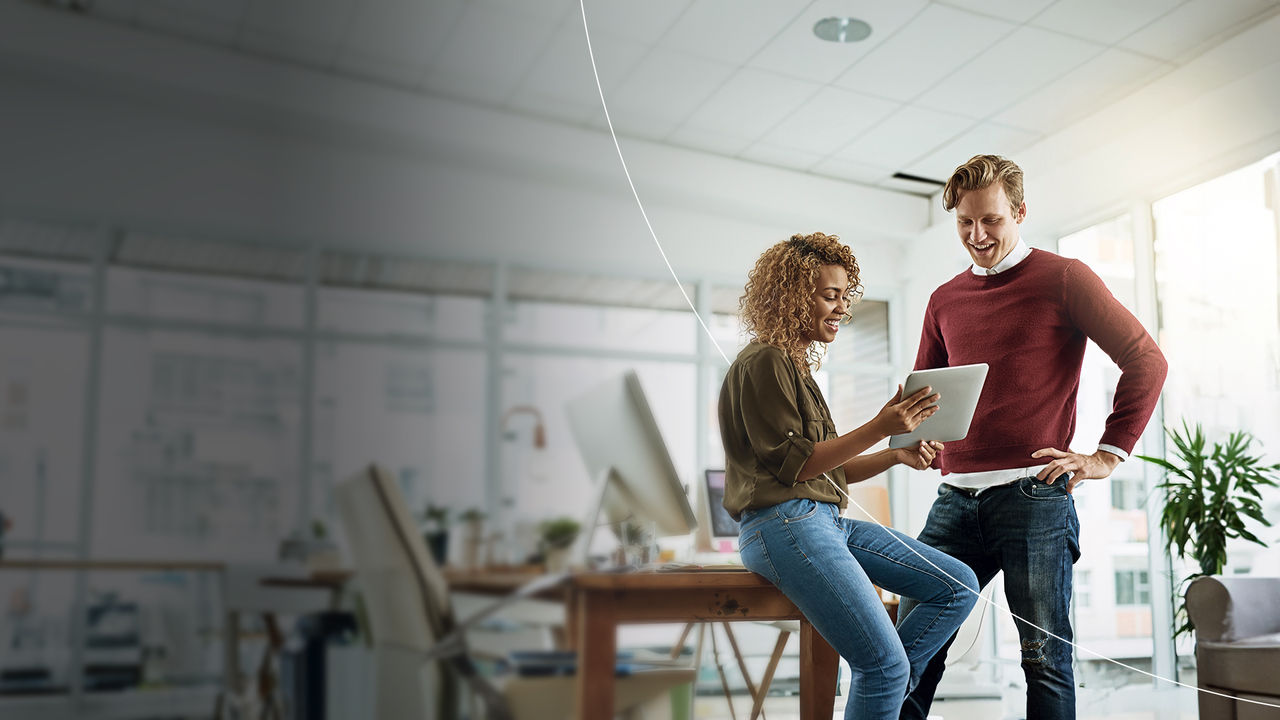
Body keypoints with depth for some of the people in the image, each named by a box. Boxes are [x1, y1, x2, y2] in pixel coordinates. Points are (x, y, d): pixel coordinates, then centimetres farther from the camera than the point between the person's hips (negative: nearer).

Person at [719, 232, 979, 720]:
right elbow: (792, 464, -14)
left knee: (958, 586, 6)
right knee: (885, 663, -17)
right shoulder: (763, 363, -8)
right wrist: (878, 429, -18)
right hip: (784, 525, -10)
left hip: (826, 521, 10)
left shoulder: (796, 365, 21)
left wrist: (897, 456, 5)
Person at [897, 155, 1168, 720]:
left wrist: (1108, 454, -5)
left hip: (1035, 496, -4)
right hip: (956, 498, 5)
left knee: (1045, 657, 0)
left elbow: (1146, 360, -1)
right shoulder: (945, 300, 17)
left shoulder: (1063, 278, 2)